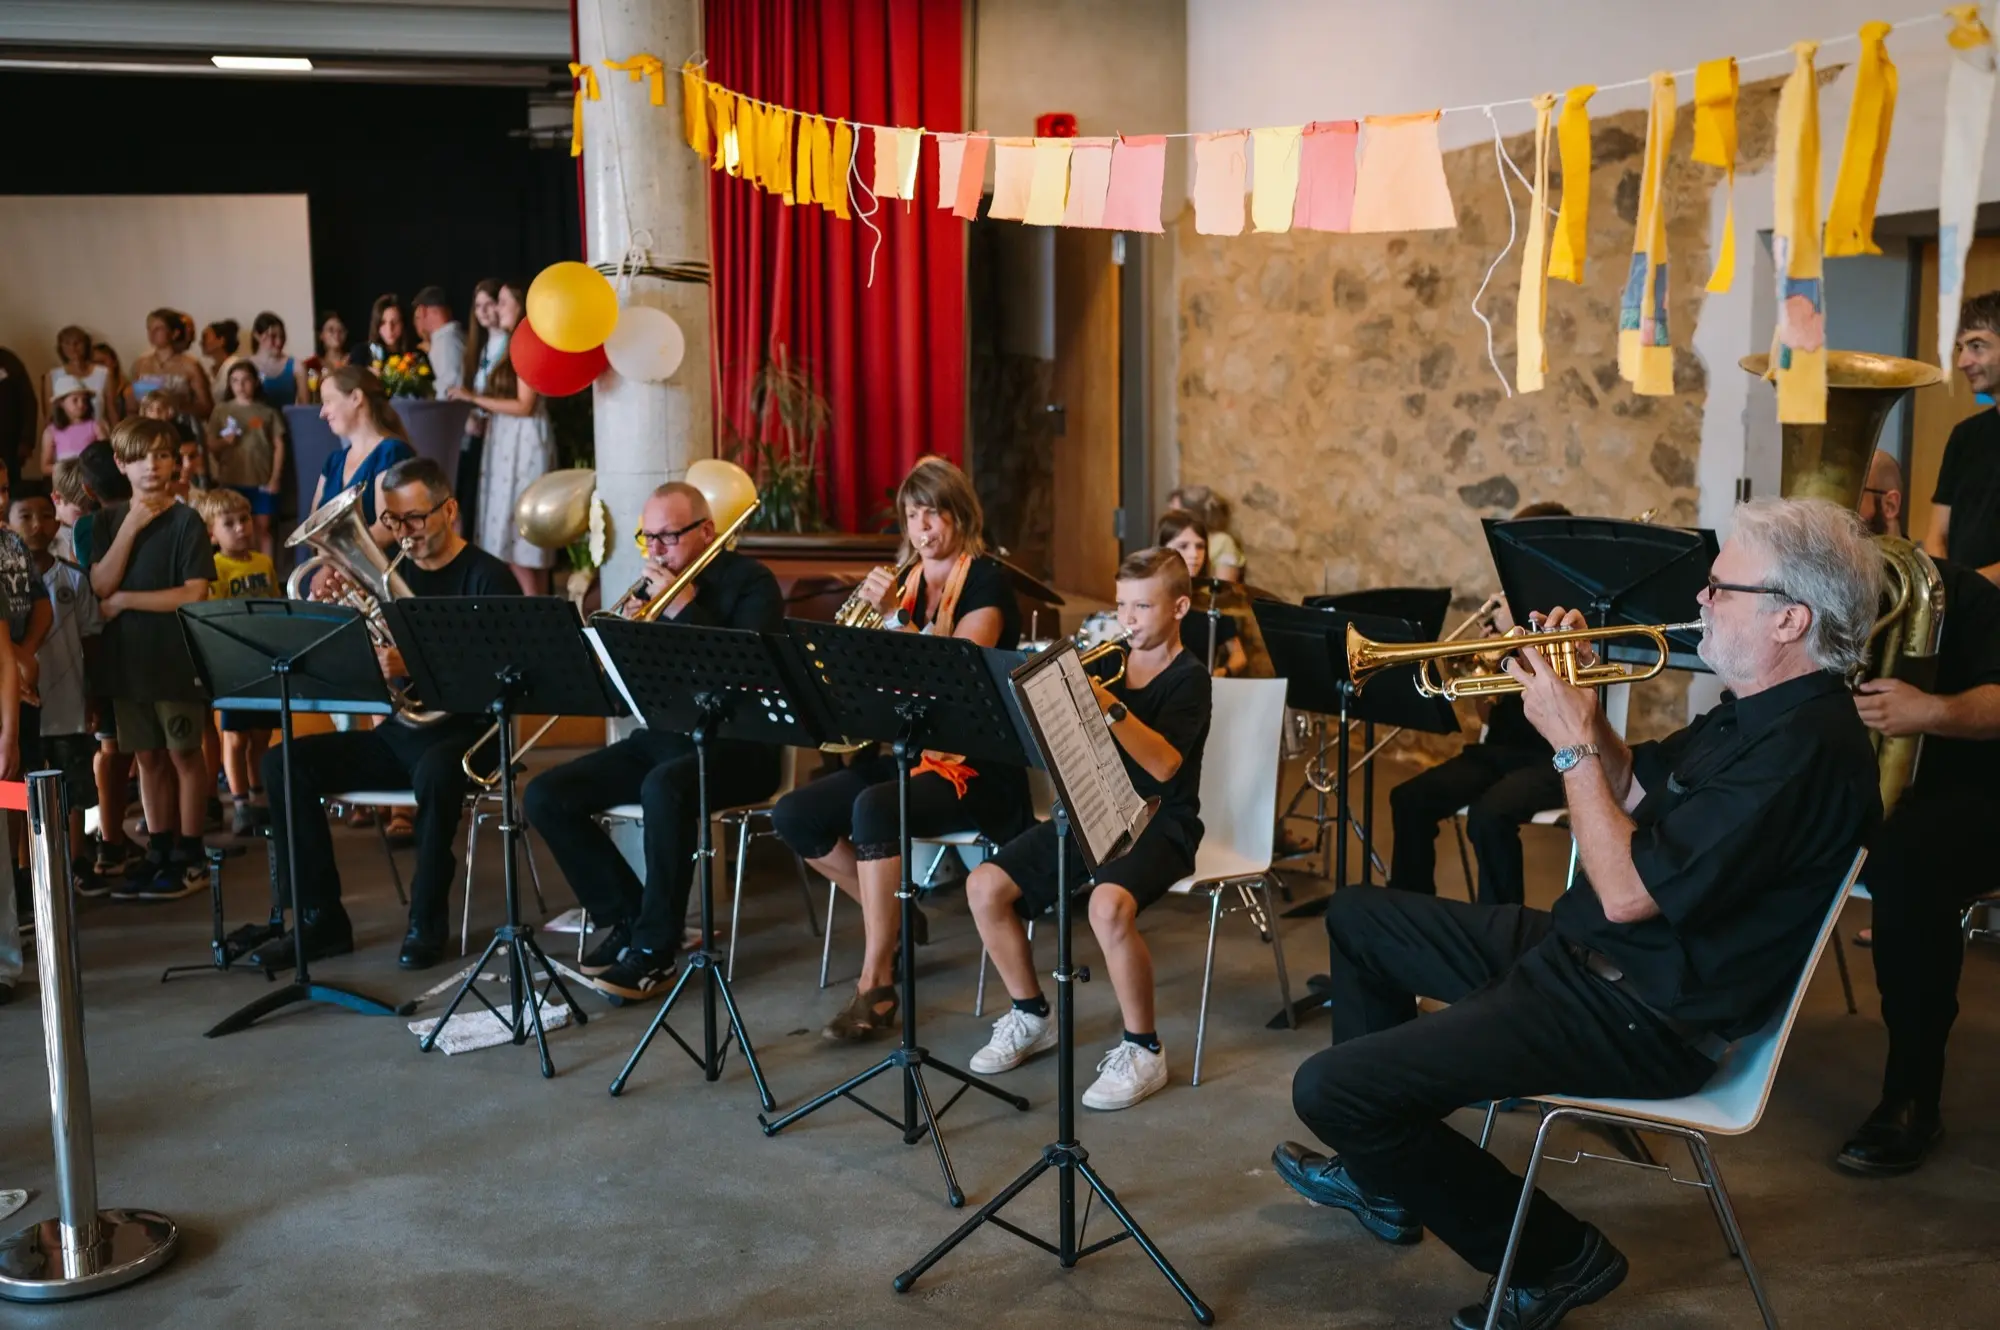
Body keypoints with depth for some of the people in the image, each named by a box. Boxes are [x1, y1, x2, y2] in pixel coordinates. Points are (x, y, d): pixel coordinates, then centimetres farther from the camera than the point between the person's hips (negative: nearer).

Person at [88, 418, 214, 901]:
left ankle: (190, 857, 10)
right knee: (148, 756, 11)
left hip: (176, 655, -5)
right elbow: (101, 585, -5)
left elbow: (195, 594, -14)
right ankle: (158, 852, 20)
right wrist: (131, 527, -12)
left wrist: (124, 600, -10)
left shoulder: (185, 520, -6)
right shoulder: (109, 520, 8)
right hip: (126, 656, 5)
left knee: (183, 753, 2)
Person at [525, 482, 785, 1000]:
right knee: (545, 795, -8)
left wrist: (685, 608, -19)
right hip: (660, 739, 7)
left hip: (735, 743, -7)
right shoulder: (652, 586, 13)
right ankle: (627, 919, 3)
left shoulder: (750, 582, -4)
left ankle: (655, 949, -23)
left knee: (664, 787, -38)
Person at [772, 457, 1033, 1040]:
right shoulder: (902, 581, 13)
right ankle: (895, 918, 8)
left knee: (873, 808, -35)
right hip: (903, 748, 8)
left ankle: (876, 987, -25)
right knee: (792, 816, -10)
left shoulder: (986, 581, -6)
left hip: (972, 762, -7)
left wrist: (895, 615, -26)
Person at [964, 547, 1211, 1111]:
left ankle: (1142, 1051, -16)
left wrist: (1107, 704, -32)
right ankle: (1031, 1017, 11)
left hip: (1159, 825, -6)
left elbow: (1164, 765, -23)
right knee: (984, 885, -10)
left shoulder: (1187, 677, -6)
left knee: (1108, 904, -37)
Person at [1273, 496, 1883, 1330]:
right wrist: (1582, 702, 1)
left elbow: (1628, 891, -27)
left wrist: (1572, 744, -18)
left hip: (1642, 1018, -11)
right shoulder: (1760, 711, 8)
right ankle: (1388, 1175, 29)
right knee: (1359, 917, 20)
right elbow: (1632, 789, 18)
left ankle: (1555, 1257, 2)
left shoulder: (1804, 748, -25)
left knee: (1329, 1090, -19)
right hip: (1581, 948, 11)